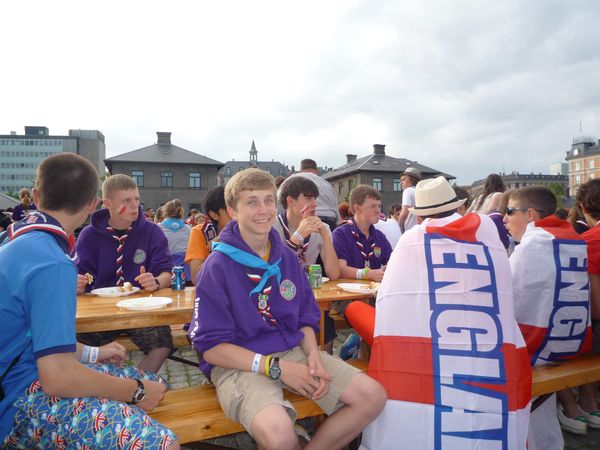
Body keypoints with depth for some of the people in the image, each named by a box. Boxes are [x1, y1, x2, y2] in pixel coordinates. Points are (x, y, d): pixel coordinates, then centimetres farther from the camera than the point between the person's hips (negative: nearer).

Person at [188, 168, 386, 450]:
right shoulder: (217, 267, -10)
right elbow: (211, 347, -11)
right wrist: (274, 367, -17)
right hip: (241, 363, -5)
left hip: (294, 350, 6)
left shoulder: (288, 258, 7)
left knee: (373, 396, -7)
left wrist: (313, 355, -7)